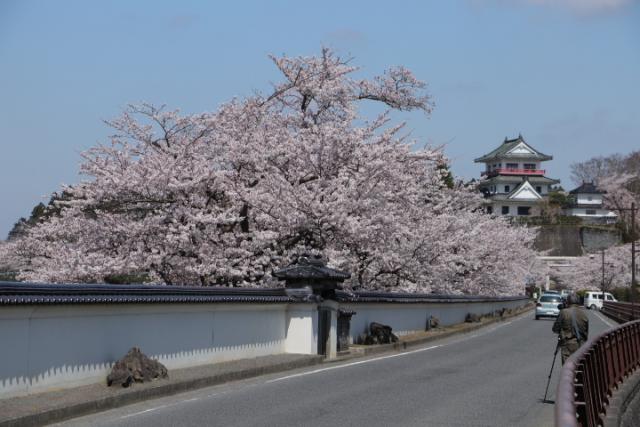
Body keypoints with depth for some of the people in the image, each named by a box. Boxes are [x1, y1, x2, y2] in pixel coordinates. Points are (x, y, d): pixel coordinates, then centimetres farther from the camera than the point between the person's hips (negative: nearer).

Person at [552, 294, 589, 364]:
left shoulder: (564, 312, -6)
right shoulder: (583, 313, 7)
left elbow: (555, 329, -1)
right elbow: (586, 331, 12)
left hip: (568, 343, -4)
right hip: (581, 344, 4)